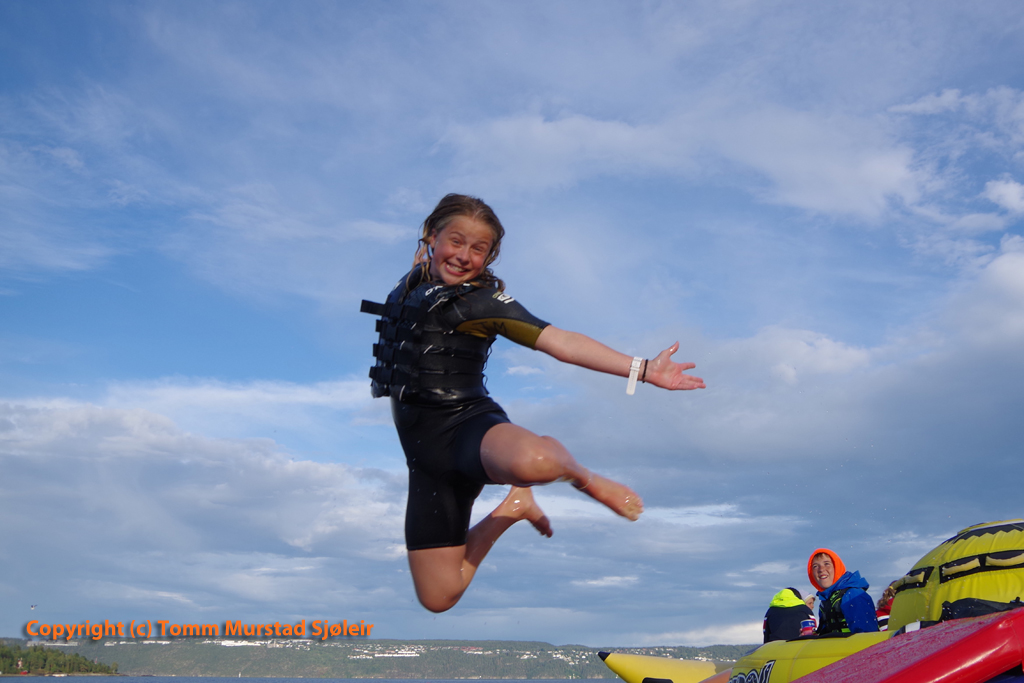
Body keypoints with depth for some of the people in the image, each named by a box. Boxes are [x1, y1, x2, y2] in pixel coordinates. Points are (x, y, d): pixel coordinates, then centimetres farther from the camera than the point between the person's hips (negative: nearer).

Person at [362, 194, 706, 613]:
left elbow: (560, 343, -14)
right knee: (438, 597, 0)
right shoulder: (408, 287, 13)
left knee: (531, 462, -45)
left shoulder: (484, 300, -4)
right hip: (423, 451, 6)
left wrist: (643, 369, -21)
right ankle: (514, 508, 22)